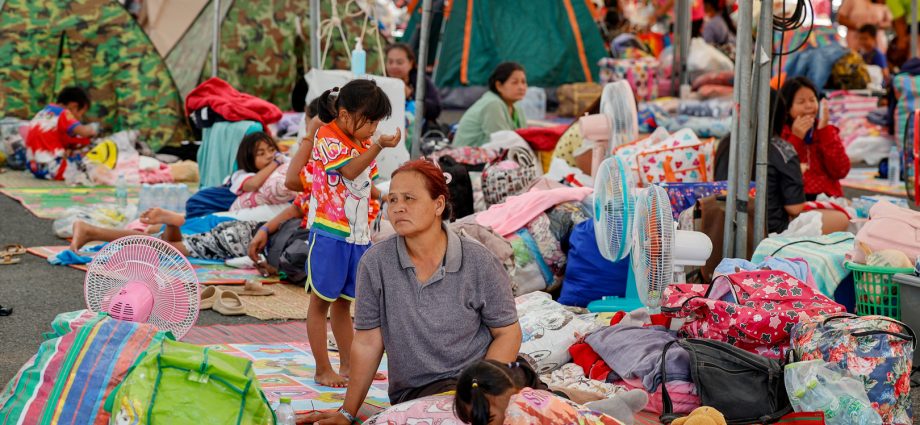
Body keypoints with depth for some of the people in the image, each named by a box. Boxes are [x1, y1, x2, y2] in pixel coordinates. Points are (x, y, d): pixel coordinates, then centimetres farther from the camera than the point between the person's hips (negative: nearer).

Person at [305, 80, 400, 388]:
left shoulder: (365, 144, 14)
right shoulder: (327, 138, -11)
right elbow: (350, 170, -27)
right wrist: (379, 146, -38)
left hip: (358, 233, 7)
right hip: (329, 232, -7)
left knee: (343, 302, 16)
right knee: (321, 301, 1)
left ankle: (348, 366, 23)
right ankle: (322, 370, 5)